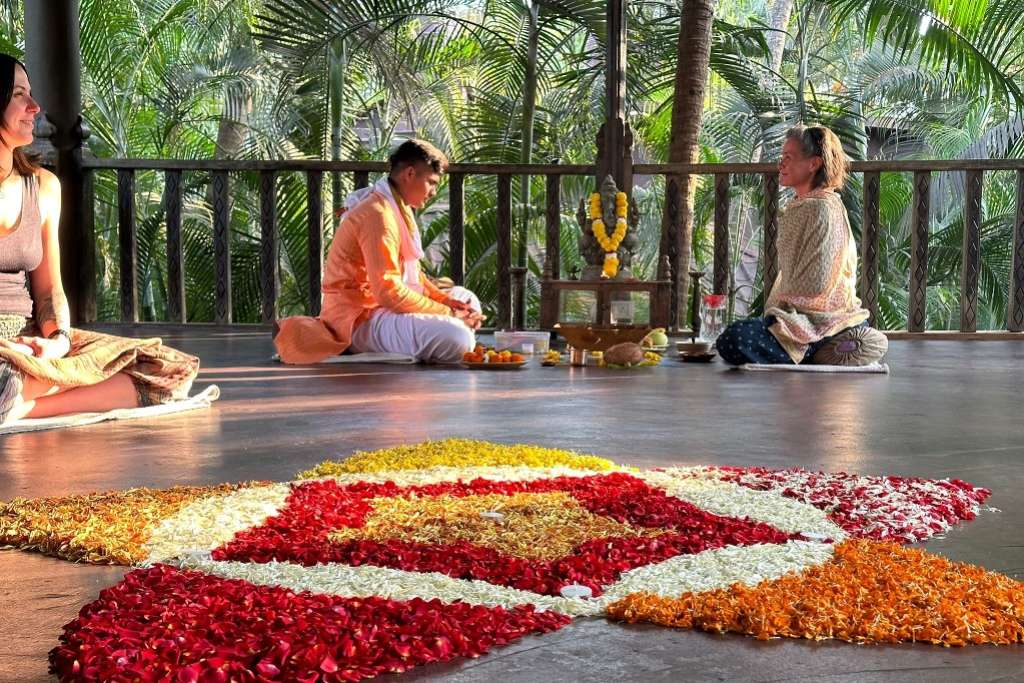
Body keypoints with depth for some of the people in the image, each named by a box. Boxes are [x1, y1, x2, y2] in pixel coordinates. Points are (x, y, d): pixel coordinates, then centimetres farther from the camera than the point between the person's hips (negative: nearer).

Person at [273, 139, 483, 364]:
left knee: (465, 299, 18)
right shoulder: (378, 214, -20)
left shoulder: (398, 209, 14)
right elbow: (388, 291, -25)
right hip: (361, 318, -11)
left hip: (381, 303, 11)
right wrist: (447, 313, -17)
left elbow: (412, 274, 18)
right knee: (457, 339, -29)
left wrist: (444, 300, 0)